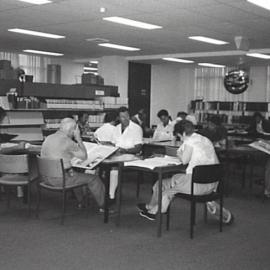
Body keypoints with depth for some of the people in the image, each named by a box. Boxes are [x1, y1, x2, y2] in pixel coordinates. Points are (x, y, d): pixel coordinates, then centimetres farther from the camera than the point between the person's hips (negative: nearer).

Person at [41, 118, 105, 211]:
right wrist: (78, 138, -3)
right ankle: (103, 206, 18)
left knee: (75, 173, 34)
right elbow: (84, 156, -8)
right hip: (60, 180, -9)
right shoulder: (67, 141, -18)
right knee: (93, 179, 4)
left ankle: (81, 202, 44)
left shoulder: (48, 138, 6)